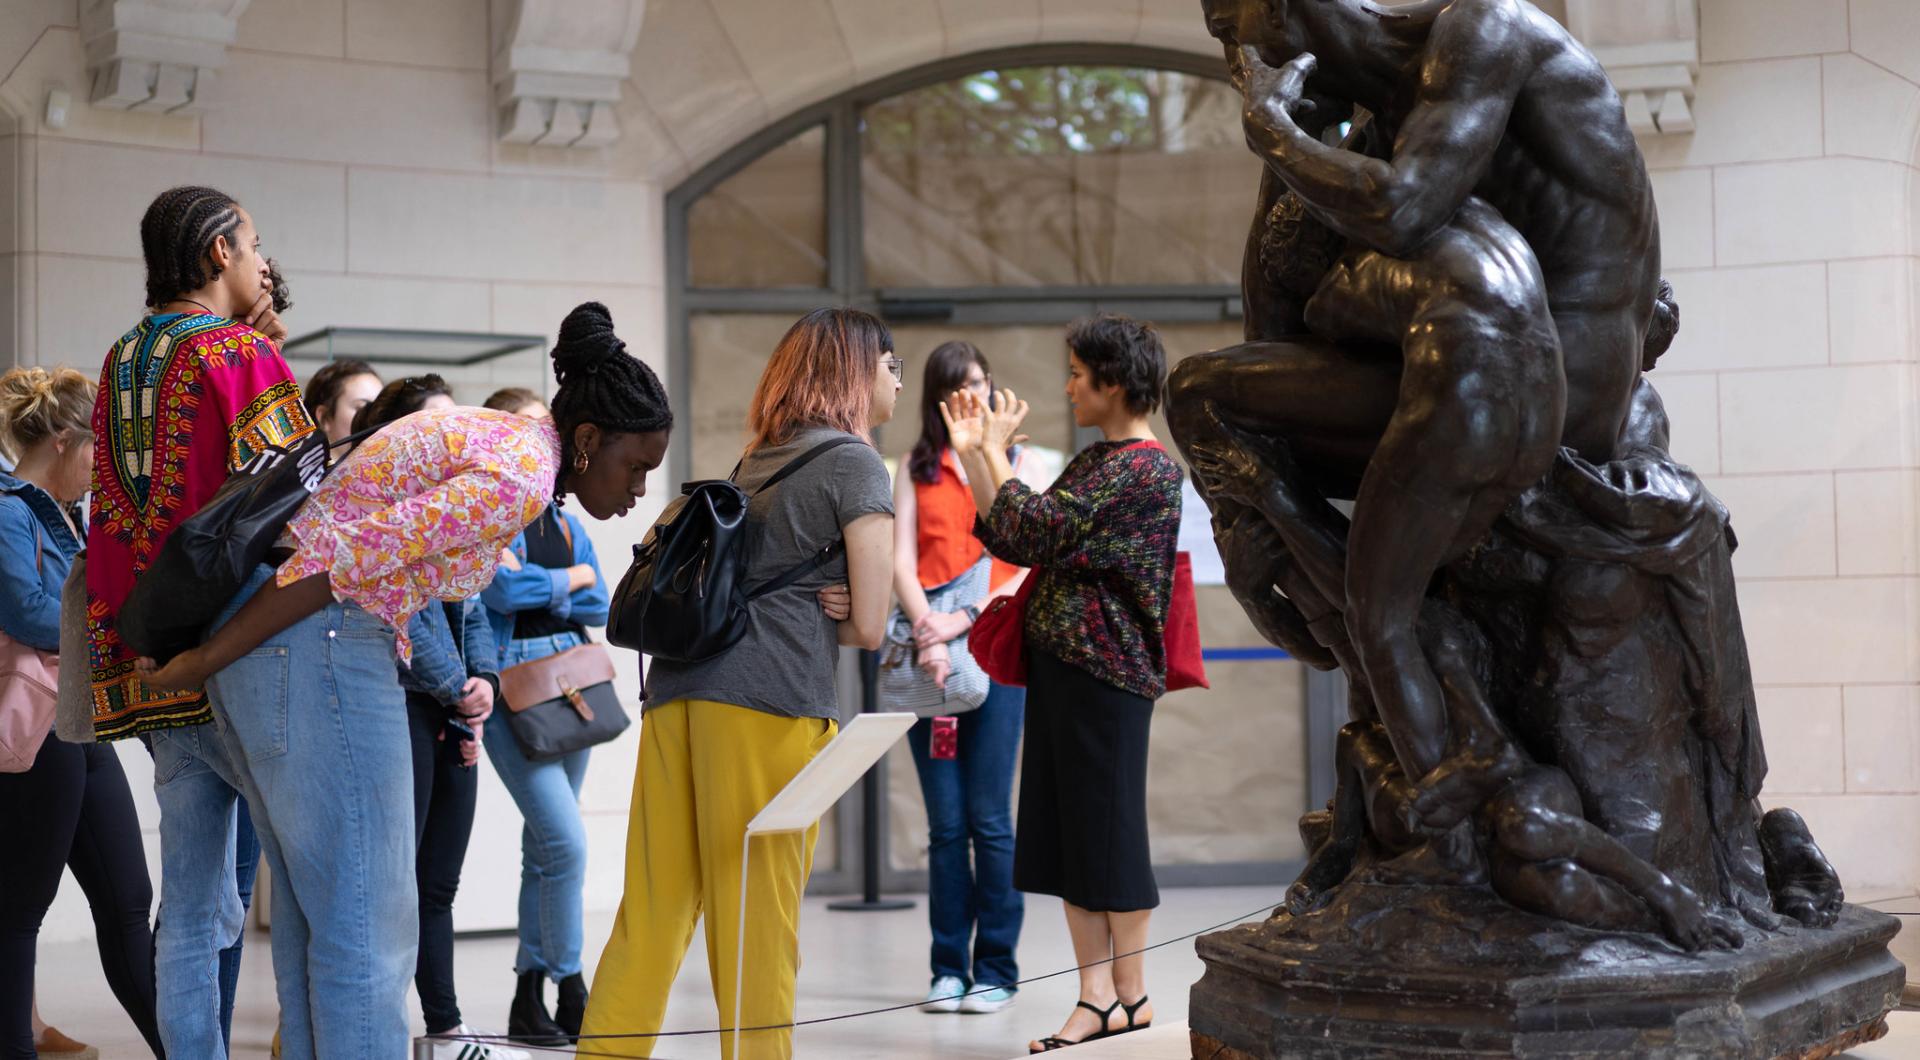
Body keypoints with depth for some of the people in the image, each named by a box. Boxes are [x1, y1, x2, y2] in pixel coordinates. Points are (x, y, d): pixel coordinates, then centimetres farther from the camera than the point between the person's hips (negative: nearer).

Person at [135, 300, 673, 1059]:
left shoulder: (486, 438, 17)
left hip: (262, 648, 10)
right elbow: (337, 563, -18)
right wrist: (201, 666, -13)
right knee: (369, 931, -6)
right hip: (321, 651, -10)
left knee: (312, 925, 14)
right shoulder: (521, 477, -14)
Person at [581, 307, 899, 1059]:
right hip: (774, 697, -7)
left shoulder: (755, 463, 24)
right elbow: (867, 627, -2)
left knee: (654, 901, 5)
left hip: (677, 681, 7)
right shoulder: (856, 465, 3)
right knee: (760, 914, -2)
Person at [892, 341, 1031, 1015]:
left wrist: (965, 619, -15)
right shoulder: (915, 470, 13)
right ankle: (948, 968, 7)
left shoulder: (1018, 465, 9)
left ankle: (996, 970, 2)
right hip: (930, 655, 2)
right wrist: (925, 630, -15)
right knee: (945, 823, 2)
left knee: (988, 818, -4)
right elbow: (900, 561, 2)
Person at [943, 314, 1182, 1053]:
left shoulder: (1144, 469, -13)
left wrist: (994, 451, -8)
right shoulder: (1095, 462, 15)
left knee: (1109, 832, -1)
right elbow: (1016, 545, 16)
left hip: (1106, 672, -9)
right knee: (1067, 830, 8)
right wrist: (973, 453, 12)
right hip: (1059, 662, 9)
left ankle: (1133, 997, 10)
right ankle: (1097, 999, 13)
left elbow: (1040, 528, -20)